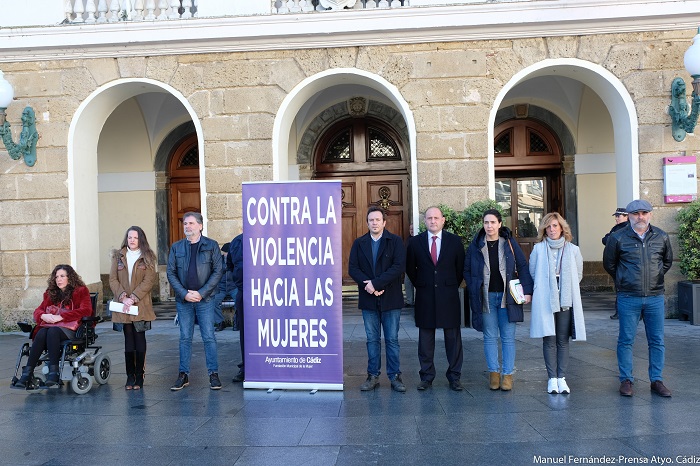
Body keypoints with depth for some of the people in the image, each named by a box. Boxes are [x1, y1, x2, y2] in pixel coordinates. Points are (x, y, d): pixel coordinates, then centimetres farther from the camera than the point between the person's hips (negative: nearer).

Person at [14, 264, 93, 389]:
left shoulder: (81, 291, 8)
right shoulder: (51, 293, 23)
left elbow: (86, 310, -7)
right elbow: (38, 310, 19)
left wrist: (60, 317, -15)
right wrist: (43, 316, -7)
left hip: (69, 329, -4)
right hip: (49, 325, 4)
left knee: (52, 332, -36)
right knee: (41, 334, -31)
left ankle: (53, 372, -42)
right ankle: (27, 373, -37)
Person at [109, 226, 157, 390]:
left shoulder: (147, 258, 3)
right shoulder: (118, 256, 10)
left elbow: (148, 281, -6)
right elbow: (113, 279, 3)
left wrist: (133, 298, -15)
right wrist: (123, 297, -11)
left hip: (141, 306, -2)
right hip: (123, 307, 2)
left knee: (140, 340, 1)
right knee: (128, 341, 6)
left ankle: (139, 377, 9)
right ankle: (130, 377, 12)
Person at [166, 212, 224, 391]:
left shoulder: (211, 246, 1)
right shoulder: (176, 247, 8)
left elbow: (218, 271, -4)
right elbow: (171, 273, 5)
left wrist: (201, 293, -11)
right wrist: (184, 293, -8)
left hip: (204, 298, -2)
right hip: (183, 299, 3)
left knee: (209, 337, 0)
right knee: (185, 338, 9)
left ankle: (213, 374, 8)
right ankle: (183, 375, 17)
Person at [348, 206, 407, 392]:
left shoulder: (396, 241, -2)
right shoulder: (359, 243, 8)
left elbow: (399, 266, -14)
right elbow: (352, 268, 0)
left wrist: (376, 283, -19)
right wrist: (368, 286, -15)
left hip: (391, 299, -2)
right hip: (368, 299, 3)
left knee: (392, 340, 5)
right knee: (372, 340, 10)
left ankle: (395, 376, 14)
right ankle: (373, 376, 18)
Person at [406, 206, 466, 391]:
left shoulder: (454, 241, 3)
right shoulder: (415, 242, 3)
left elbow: (461, 267, 10)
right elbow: (410, 268, 12)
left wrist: (452, 286, 8)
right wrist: (420, 285, 9)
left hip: (449, 296, 0)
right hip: (425, 297, 1)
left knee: (453, 337, 5)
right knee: (425, 338, 6)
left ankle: (454, 376, 15)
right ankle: (426, 376, 17)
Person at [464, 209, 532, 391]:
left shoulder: (509, 243, 2)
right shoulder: (476, 245, 3)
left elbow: (523, 267, 3)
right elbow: (467, 270, 9)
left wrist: (527, 290, -5)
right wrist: (474, 290, -1)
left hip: (507, 296, 0)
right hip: (486, 297, 0)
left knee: (508, 337, 3)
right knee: (490, 337, 6)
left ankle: (508, 374, 11)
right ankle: (493, 372, 15)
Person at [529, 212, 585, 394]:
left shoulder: (573, 250, 5)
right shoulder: (538, 249, 3)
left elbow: (578, 275, 15)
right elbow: (532, 273, 10)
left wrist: (567, 289, 11)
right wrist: (544, 289, 8)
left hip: (565, 302, 1)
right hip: (544, 302, -1)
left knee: (563, 340, 3)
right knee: (549, 340, 0)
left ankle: (562, 378, 9)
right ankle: (552, 378, 6)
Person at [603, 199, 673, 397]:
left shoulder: (661, 237, 5)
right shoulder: (618, 238, -3)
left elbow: (668, 261, 21)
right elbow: (608, 263, 9)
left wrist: (656, 277, 14)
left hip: (655, 297, 3)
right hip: (628, 298, -2)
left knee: (657, 341, 7)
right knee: (626, 340, 3)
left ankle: (656, 381, 19)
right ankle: (626, 380, 14)